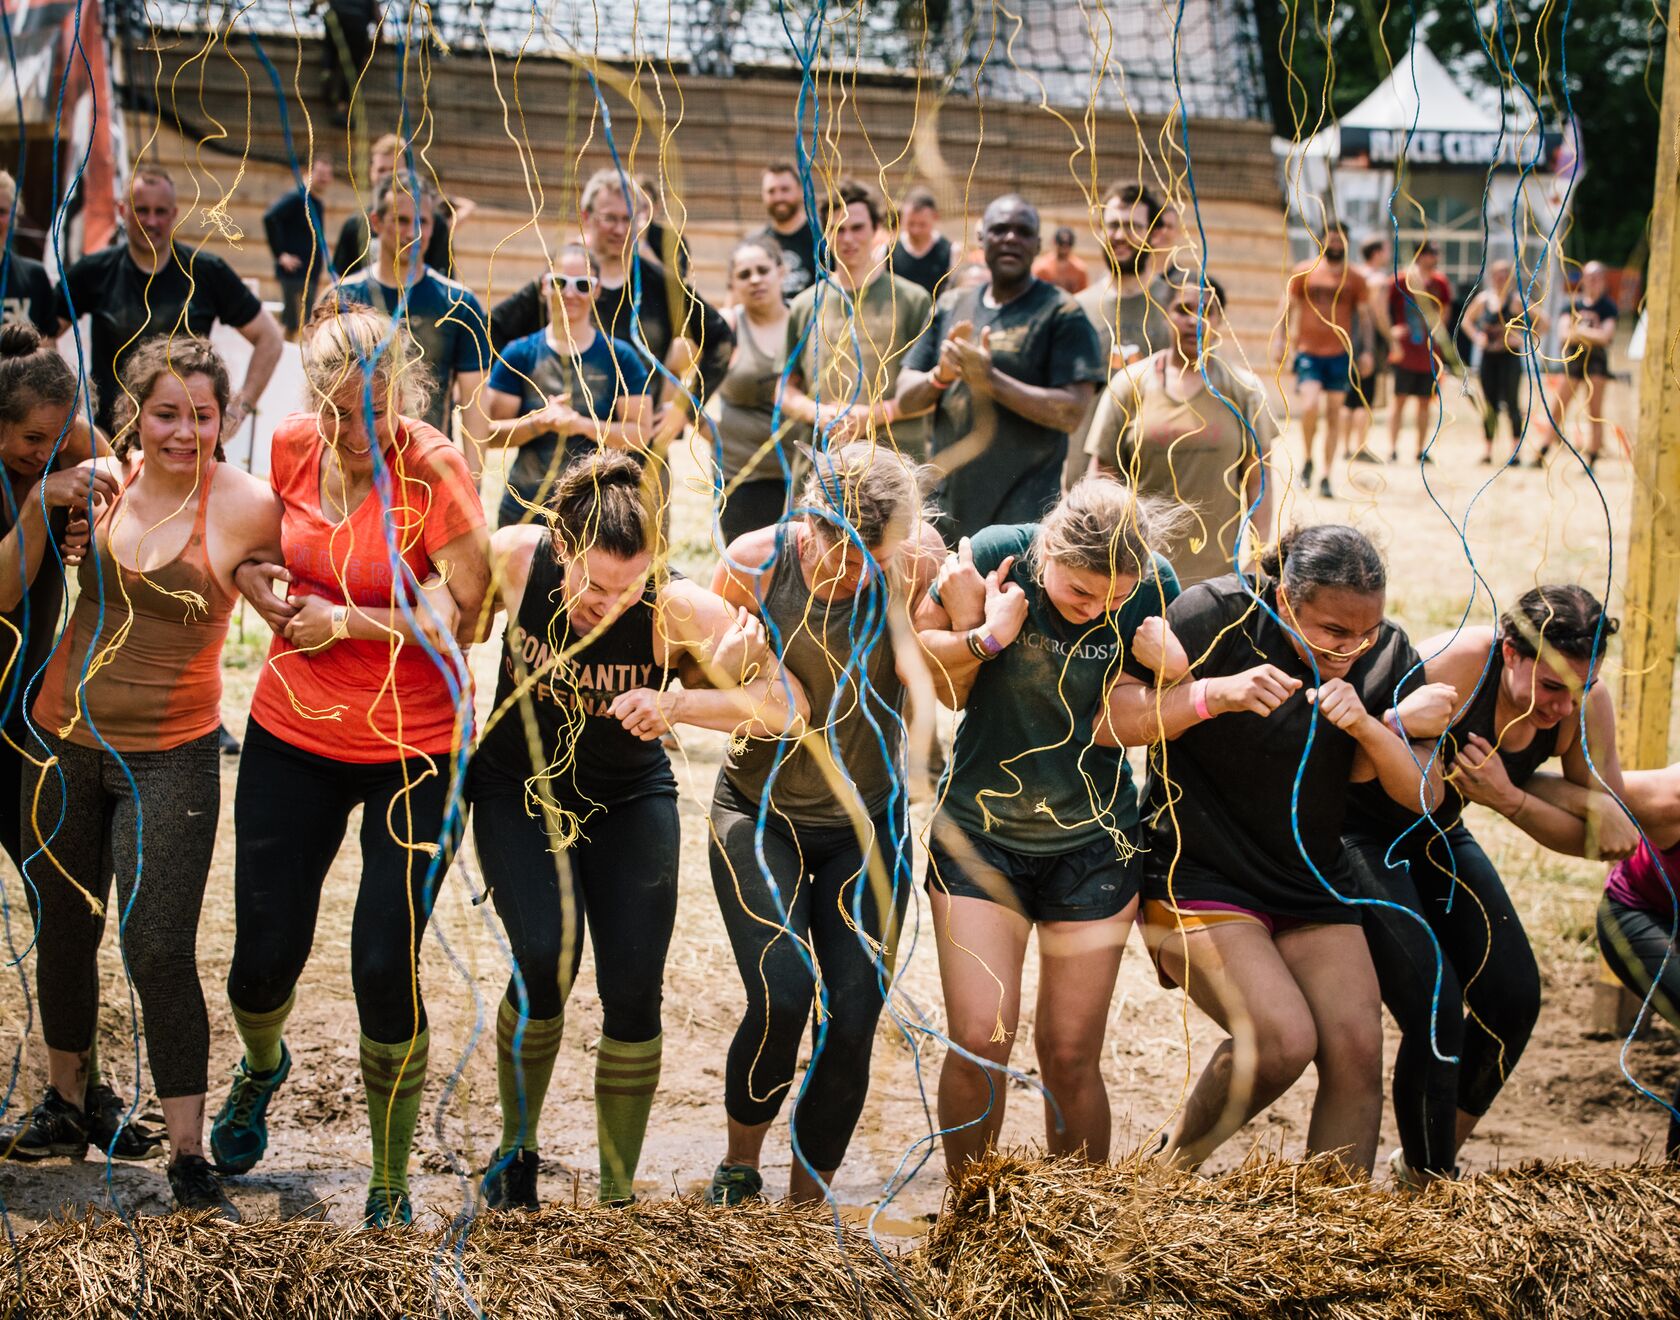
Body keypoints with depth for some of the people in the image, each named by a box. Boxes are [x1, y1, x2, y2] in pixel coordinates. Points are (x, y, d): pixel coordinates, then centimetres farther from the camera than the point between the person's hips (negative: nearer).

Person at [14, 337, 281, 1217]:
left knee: (159, 951, -9)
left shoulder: (246, 504, -12)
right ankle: (64, 1109, 39)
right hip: (63, 745, 5)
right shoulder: (96, 482, -1)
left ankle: (189, 1161, 2)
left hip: (169, 759, -5)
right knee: (61, 930, 18)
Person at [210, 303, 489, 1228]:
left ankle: (391, 1186, 16)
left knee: (384, 967, -4)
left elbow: (467, 615, -19)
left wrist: (350, 620, -18)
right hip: (293, 733, 4)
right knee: (264, 954, 10)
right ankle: (261, 1066, 48)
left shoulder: (432, 468, -16)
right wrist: (272, 599, -3)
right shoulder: (293, 447, -2)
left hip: (412, 750, -4)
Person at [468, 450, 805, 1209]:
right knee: (546, 956, -21)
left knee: (633, 993, -6)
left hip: (628, 804, 0)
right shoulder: (514, 558, -23)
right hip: (518, 791, 0)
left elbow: (777, 706, -32)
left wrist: (674, 704, -43)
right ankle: (517, 1148, 4)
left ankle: (618, 1196, 12)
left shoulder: (676, 610, -27)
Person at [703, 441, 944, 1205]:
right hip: (761, 811, -1)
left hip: (866, 822, 1)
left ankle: (809, 1201, 17)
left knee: (853, 1020, -4)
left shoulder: (915, 564, -13)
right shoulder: (756, 563, -15)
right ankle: (740, 1163, 9)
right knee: (781, 996, -19)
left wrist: (895, 590, -28)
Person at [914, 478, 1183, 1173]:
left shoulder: (1156, 589, -13)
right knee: (980, 1042, -8)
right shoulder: (993, 556, -17)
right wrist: (983, 636, -22)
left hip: (1092, 839, 1)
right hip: (979, 829, -1)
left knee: (1070, 1057, 4)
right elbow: (917, 666, -5)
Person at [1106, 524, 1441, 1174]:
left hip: (1312, 887, 6)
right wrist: (1216, 694, -32)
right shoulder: (1216, 615, -16)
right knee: (1283, 1039, -22)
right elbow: (1106, 719, -20)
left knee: (1357, 1052, -9)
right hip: (1197, 873, -5)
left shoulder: (1387, 654, -1)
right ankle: (1173, 1164, 4)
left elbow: (1424, 793, -4)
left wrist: (1368, 728, -23)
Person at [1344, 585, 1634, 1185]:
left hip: (1440, 836, 7)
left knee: (1514, 998, -1)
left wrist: (1509, 799, -24)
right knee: (1436, 1008, -17)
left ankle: (1426, 1161, 20)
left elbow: (1597, 839, -10)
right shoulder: (1451, 666, -33)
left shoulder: (1586, 704, -15)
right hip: (1362, 836, -7)